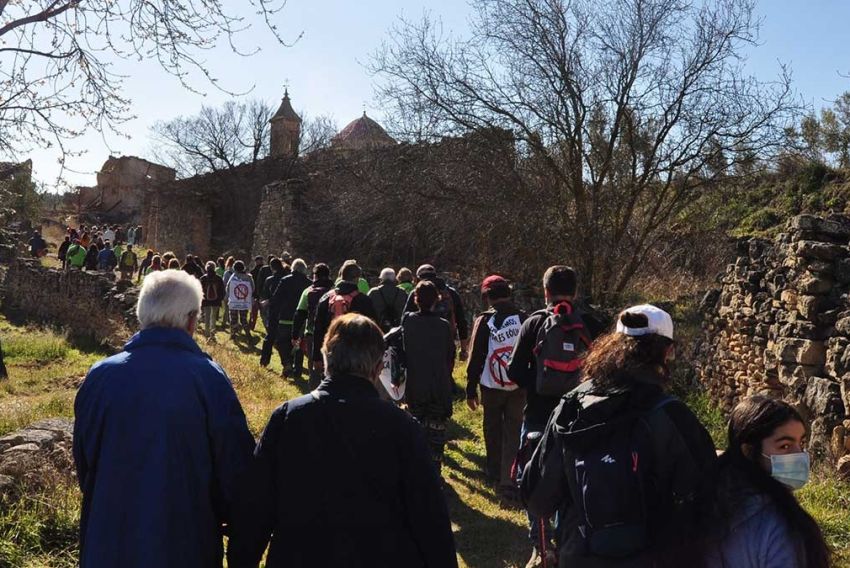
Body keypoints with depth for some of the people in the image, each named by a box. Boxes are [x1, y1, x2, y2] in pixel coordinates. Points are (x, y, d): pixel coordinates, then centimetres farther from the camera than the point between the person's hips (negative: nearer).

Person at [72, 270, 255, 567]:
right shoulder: (209, 378, -20)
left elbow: (84, 463, 3)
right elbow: (235, 467, -15)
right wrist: (227, 516, 6)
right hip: (186, 543, -2)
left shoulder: (100, 375, -10)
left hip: (107, 543, 3)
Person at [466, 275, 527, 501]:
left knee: (493, 430, 17)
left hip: (492, 386, -1)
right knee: (514, 432, 5)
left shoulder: (484, 321, -9)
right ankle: (508, 480, -2)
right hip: (519, 386, 1)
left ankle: (495, 472, 32)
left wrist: (471, 390, 0)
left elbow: (475, 358, -7)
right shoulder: (524, 319, -3)